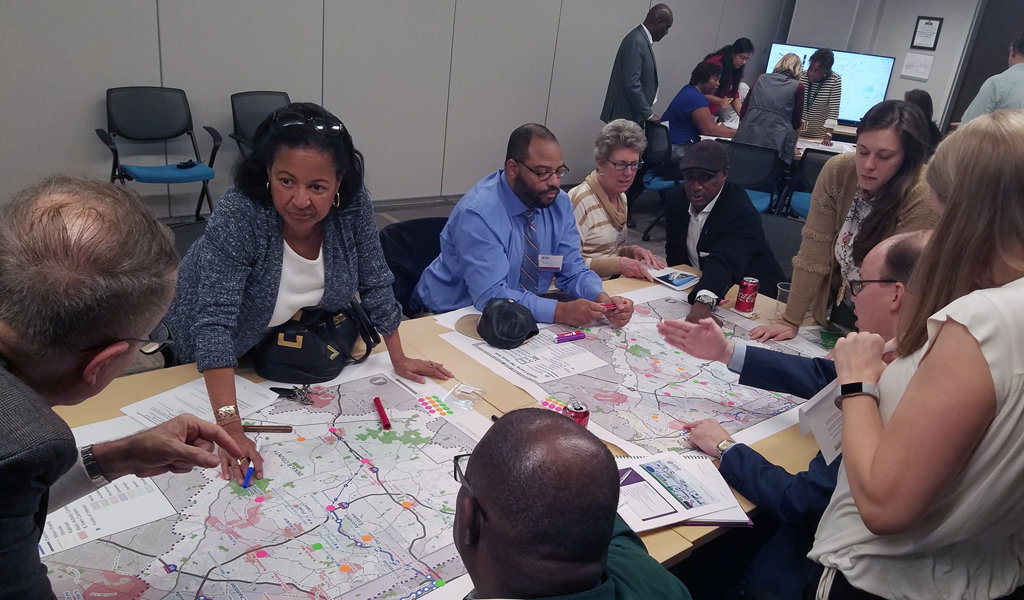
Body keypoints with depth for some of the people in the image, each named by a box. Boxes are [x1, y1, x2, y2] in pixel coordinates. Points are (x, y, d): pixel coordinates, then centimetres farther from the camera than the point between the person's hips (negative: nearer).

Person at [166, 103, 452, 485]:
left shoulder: (353, 205, -26)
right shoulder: (236, 216, -37)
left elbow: (375, 284, -13)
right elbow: (214, 321, -41)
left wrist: (398, 358, -10)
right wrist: (230, 427, -48)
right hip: (225, 353, -3)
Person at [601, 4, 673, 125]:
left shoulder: (642, 39, 13)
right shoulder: (636, 41, -18)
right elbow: (631, 84, -24)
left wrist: (647, 112, 15)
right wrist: (648, 114, -18)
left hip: (634, 113, 10)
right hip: (627, 115, -10)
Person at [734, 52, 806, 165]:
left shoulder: (760, 79, 17)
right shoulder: (798, 87, 8)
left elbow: (742, 113, 21)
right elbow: (796, 124, 14)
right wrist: (793, 146, 30)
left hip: (746, 139, 3)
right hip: (775, 144, -3)